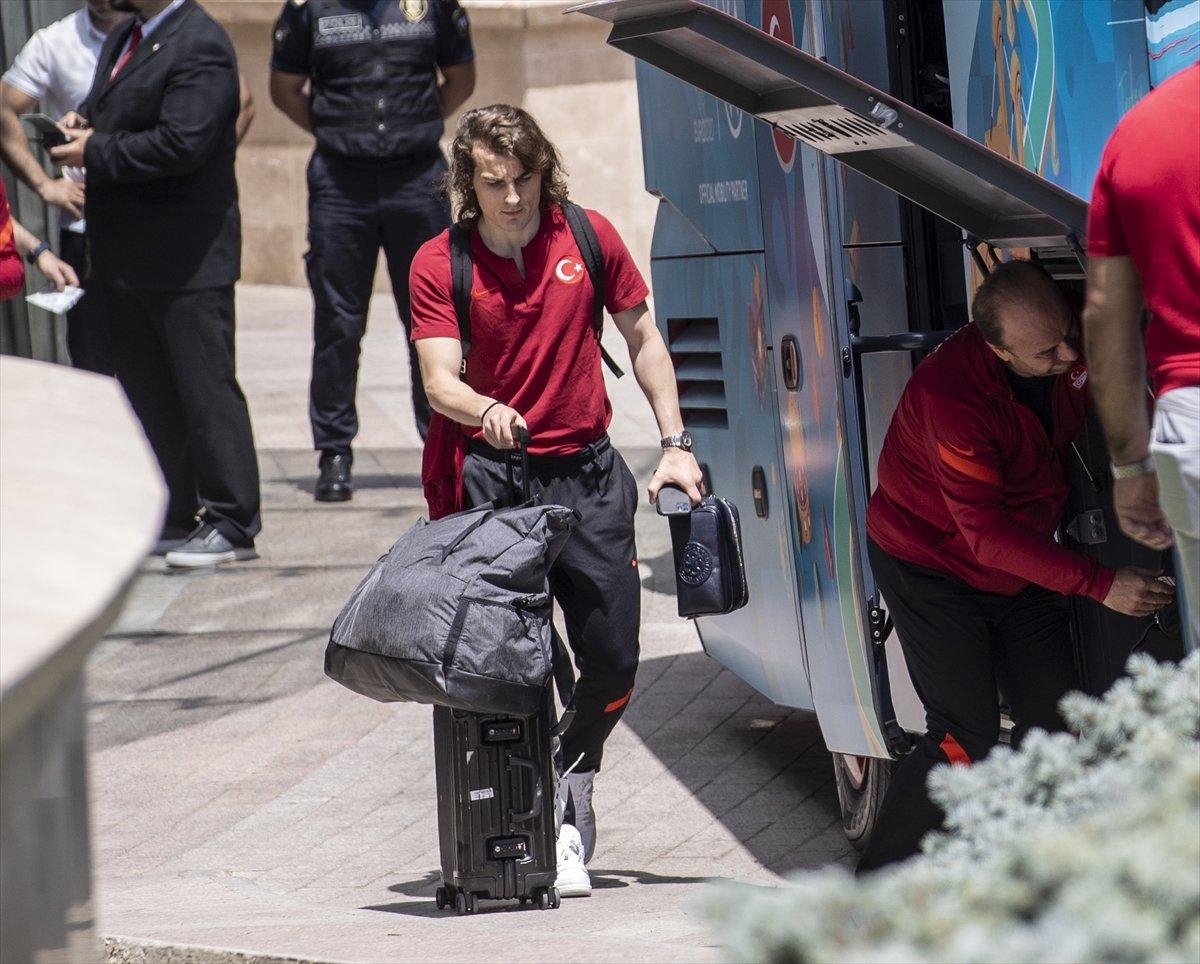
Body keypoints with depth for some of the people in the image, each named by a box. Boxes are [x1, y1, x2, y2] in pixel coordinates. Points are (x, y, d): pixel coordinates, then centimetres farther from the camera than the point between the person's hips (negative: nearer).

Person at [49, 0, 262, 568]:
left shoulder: (199, 46, -17)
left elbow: (181, 143, -25)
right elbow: (106, 109, 27)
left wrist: (96, 153, -17)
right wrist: (84, 126, 3)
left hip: (186, 259, -10)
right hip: (126, 259, 10)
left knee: (205, 388, -5)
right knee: (145, 390, 14)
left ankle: (232, 525, 0)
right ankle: (170, 521, 22)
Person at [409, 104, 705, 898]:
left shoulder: (588, 238, 1)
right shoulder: (440, 265, -5)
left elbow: (642, 338, 11)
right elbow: (440, 379, -15)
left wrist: (675, 443, 5)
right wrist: (484, 408, -37)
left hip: (588, 468, 2)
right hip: (495, 473, -2)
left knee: (613, 655, 2)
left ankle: (574, 776, 30)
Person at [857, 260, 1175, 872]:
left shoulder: (1082, 336, -17)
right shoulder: (951, 396, -35)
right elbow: (988, 535, -32)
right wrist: (1100, 585, -33)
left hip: (1023, 566, 7)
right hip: (932, 568, -7)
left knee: (1053, 724, 0)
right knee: (965, 741, -13)